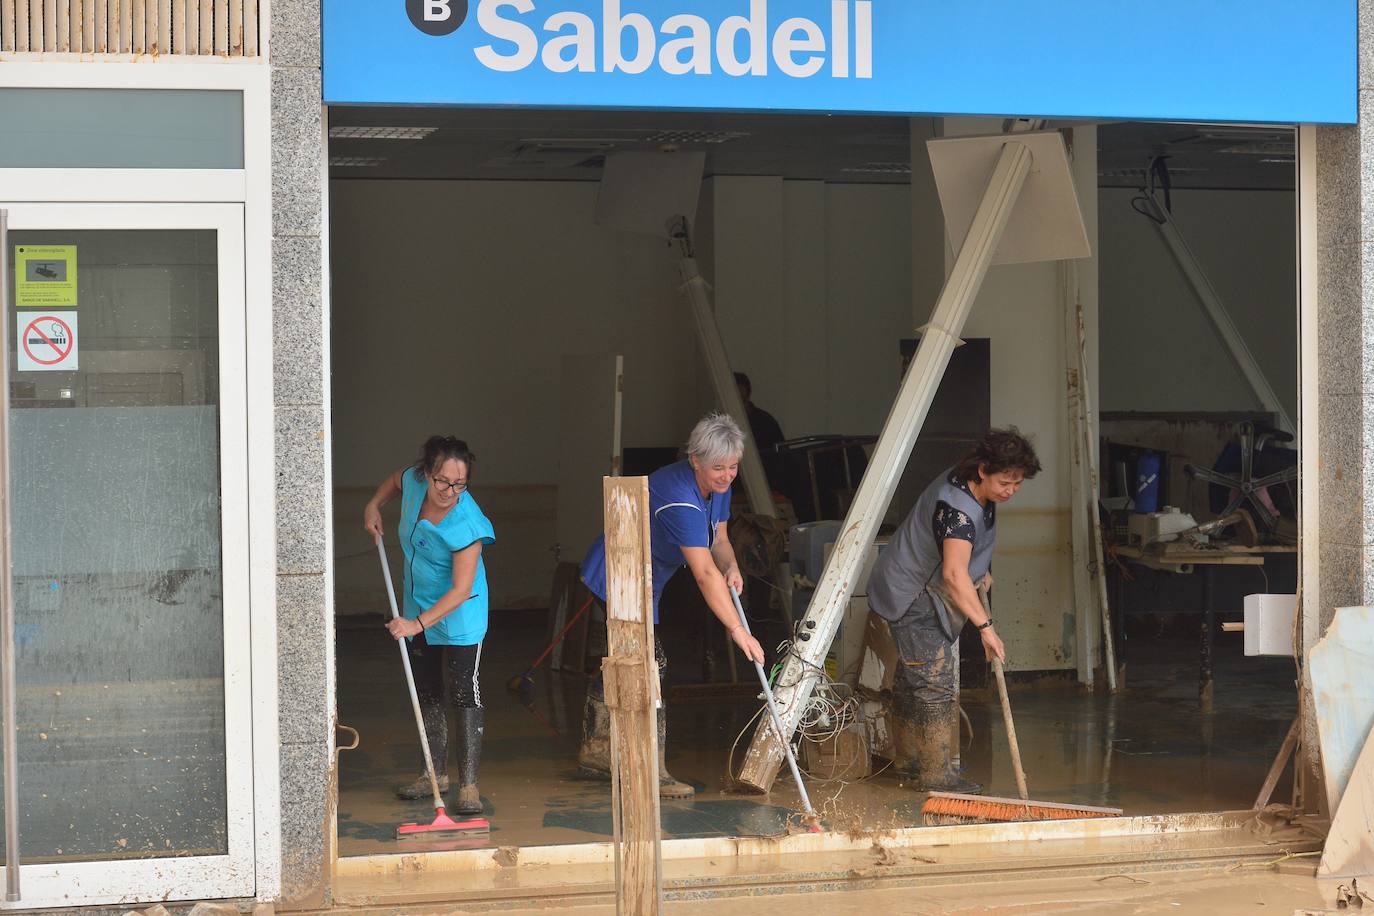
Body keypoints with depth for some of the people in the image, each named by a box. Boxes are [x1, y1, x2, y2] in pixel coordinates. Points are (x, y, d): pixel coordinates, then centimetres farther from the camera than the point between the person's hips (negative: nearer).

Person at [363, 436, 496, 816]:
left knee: (464, 693, -10)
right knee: (427, 692, 15)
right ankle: (436, 773, 27)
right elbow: (395, 481, 14)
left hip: (459, 616, -7)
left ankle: (468, 785, -9)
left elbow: (461, 590, -32)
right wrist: (374, 506, 1)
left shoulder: (467, 524, -32)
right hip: (418, 608, 7)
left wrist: (419, 623, -37)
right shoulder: (414, 481, -15)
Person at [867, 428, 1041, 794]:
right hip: (912, 598, -10)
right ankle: (935, 774, -7)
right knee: (935, 682, -11)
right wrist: (985, 626, -43)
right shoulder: (957, 509, -32)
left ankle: (907, 762, 29)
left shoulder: (972, 489, 0)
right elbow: (954, 575, -42)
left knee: (911, 681, 18)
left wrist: (980, 571, 13)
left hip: (923, 594, 10)